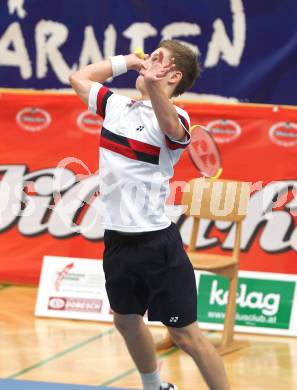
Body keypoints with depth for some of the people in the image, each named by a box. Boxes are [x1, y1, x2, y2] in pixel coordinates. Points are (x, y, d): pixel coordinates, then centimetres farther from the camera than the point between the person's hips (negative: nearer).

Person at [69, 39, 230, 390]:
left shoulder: (175, 118, -13)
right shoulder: (118, 106, 9)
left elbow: (169, 125, -39)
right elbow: (79, 78, 25)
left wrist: (153, 85, -59)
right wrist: (125, 60, 14)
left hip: (156, 242, -8)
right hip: (117, 239, 8)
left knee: (185, 334, -7)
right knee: (126, 320, 21)